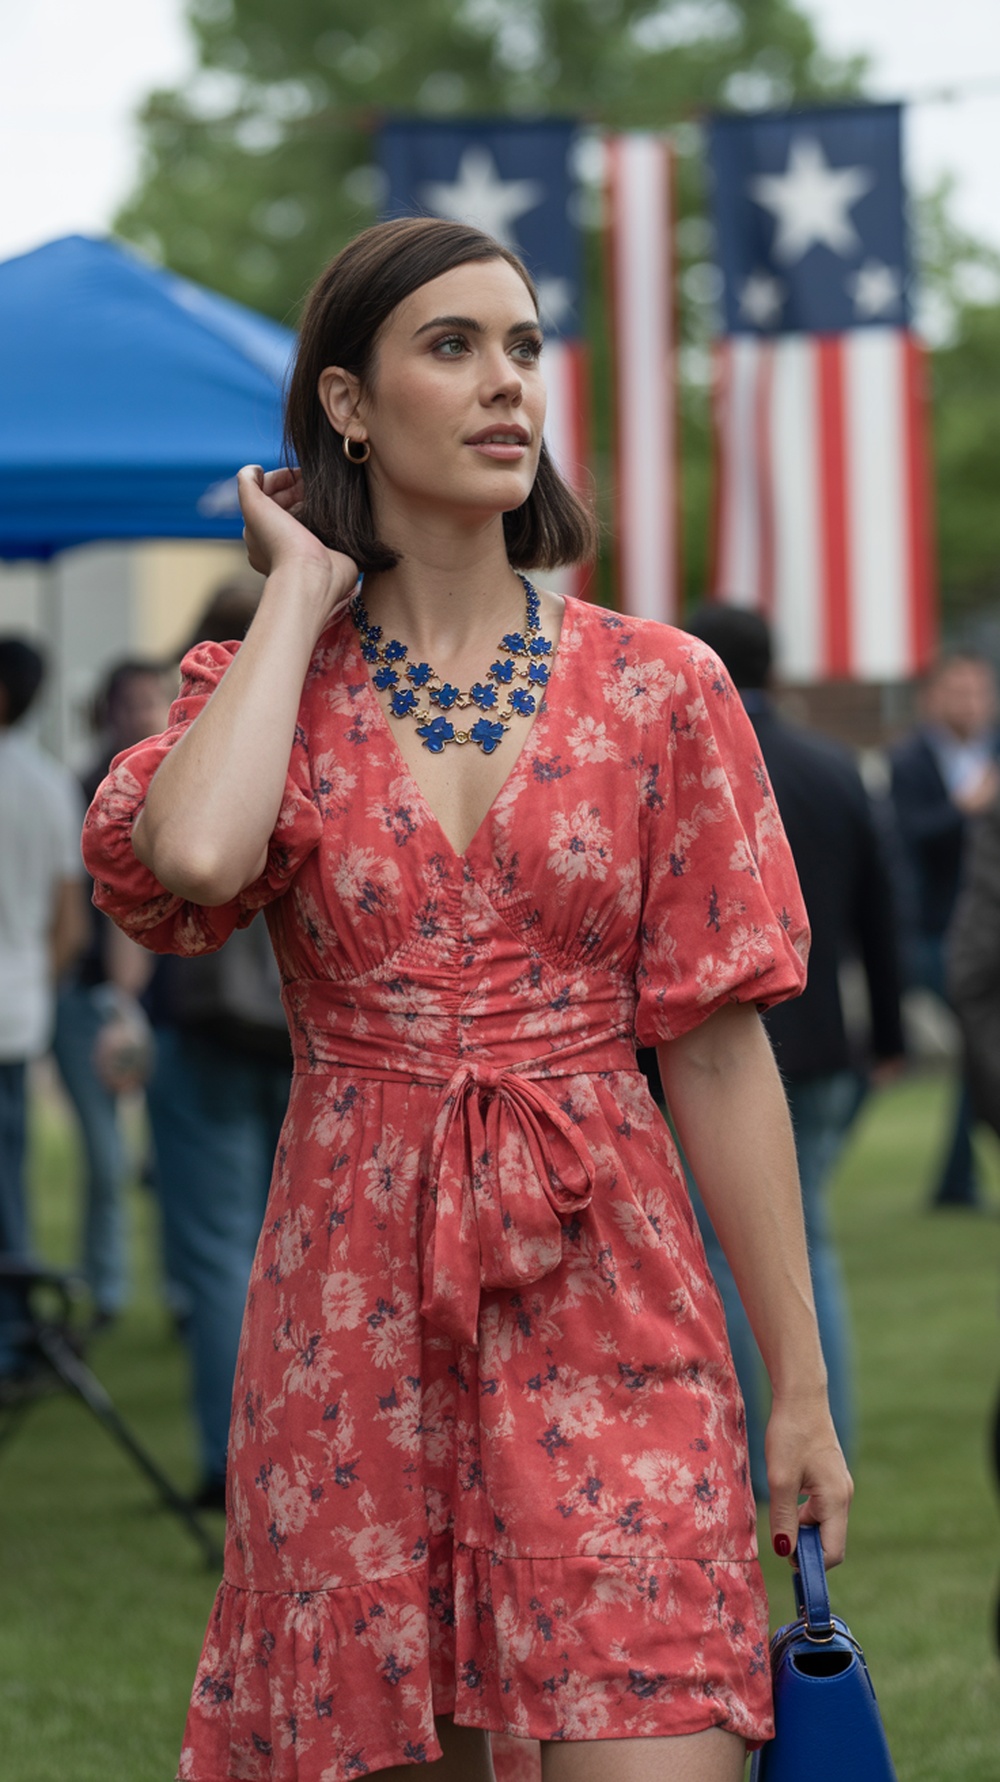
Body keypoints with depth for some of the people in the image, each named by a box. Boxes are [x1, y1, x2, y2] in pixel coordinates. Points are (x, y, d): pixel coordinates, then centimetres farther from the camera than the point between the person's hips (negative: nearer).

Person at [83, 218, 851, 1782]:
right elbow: (195, 854, -21)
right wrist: (304, 594, -6)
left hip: (605, 1299, -1)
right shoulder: (268, 692, 4)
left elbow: (719, 1053, 4)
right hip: (354, 1299, 1)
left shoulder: (657, 691, 4)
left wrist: (801, 1389, 2)